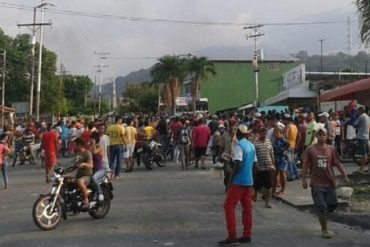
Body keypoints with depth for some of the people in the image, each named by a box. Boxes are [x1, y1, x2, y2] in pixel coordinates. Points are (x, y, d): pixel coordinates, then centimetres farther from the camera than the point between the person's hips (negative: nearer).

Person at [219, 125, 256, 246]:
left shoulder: (239, 145, -14)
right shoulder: (252, 146, 10)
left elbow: (238, 164, -20)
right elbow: (253, 164, 14)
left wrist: (230, 180, -15)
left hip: (239, 181, -8)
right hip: (249, 181, 8)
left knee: (229, 206, -3)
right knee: (247, 208, 11)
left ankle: (232, 237, -5)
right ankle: (247, 235, 15)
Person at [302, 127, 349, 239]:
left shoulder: (331, 149, 5)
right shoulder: (310, 150, -2)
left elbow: (337, 163, 4)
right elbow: (305, 165, -1)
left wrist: (344, 175, -7)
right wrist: (304, 179, -5)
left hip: (330, 183, 3)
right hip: (317, 184, -3)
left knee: (332, 205, 6)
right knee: (321, 207, -2)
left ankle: (322, 216, 38)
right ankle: (324, 230, 11)